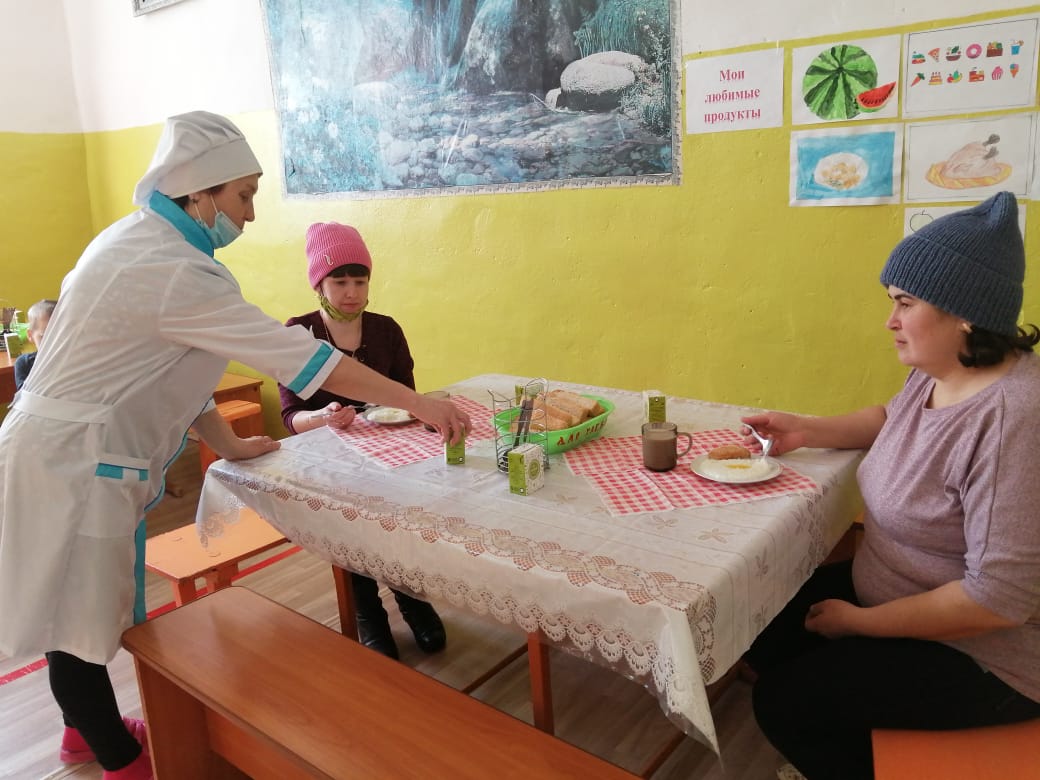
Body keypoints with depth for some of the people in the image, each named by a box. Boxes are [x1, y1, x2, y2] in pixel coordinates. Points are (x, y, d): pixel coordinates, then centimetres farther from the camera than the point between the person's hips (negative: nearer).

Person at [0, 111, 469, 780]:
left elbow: (175, 363, 11)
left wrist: (228, 443, 10)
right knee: (80, 618, 7)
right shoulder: (172, 271, -25)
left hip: (67, 450, 9)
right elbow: (296, 356, -27)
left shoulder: (139, 239, 7)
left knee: (80, 606, 22)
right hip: (72, 465, -9)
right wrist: (419, 404, -22)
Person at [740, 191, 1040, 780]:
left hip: (980, 654, -9)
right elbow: (894, 421, 22)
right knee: (761, 630, 9)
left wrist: (859, 622, -20)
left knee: (784, 702, -10)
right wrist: (806, 431, 5)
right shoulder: (935, 376, -2)